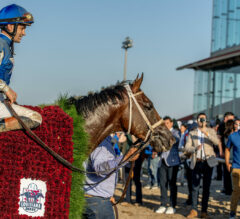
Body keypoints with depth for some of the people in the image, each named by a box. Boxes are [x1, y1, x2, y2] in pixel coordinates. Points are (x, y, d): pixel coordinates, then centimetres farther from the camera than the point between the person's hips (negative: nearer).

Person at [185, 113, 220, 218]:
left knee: (206, 187, 2)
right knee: (195, 187, -3)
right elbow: (187, 148, 0)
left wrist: (206, 133, -22)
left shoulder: (211, 131, 7)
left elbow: (217, 142, -11)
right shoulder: (192, 133, 10)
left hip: (208, 162, -1)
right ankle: (194, 210, 3)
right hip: (197, 163, 1)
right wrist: (195, 148, -21)